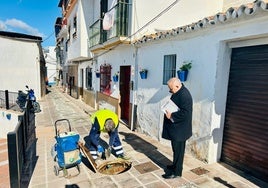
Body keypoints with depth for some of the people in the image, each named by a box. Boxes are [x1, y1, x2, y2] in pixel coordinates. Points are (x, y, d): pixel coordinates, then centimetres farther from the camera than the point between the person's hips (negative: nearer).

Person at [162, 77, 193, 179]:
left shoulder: (184, 95, -24)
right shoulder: (178, 92, 7)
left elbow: (185, 113, -28)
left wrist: (172, 116, -22)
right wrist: (169, 110, 3)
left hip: (179, 129, -9)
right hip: (175, 128, 9)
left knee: (178, 150, 5)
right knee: (176, 149, 22)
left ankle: (176, 172, 20)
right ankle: (175, 165, 40)